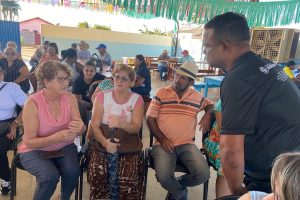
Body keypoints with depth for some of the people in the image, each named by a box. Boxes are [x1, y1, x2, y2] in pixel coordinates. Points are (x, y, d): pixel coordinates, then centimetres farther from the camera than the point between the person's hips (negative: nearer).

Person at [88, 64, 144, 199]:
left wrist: (122, 124, -29)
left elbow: (136, 128, -7)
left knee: (128, 179, -23)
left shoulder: (137, 99, 2)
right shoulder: (102, 97, 3)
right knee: (98, 175, -23)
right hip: (102, 143, 1)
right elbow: (94, 125, -2)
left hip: (128, 145, 0)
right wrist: (104, 141, -22)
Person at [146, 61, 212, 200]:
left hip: (187, 144, 2)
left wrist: (208, 114, 4)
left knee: (203, 174, -19)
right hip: (163, 144, -2)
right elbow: (150, 118, 0)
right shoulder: (161, 93, 1)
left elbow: (210, 104, 29)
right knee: (163, 176, -26)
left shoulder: (197, 97, 9)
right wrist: (162, 139, -12)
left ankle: (176, 186, 15)